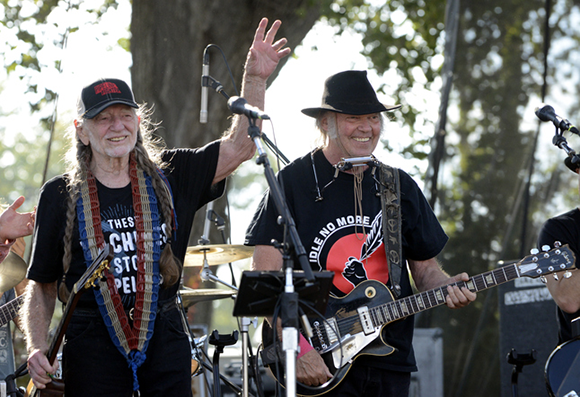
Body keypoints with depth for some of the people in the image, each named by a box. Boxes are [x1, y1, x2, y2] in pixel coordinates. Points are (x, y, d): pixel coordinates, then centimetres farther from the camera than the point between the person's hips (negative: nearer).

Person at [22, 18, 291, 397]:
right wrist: (38, 348, -8)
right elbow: (42, 285, 6)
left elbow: (240, 145, 2)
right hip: (93, 347, -2)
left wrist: (255, 80, -11)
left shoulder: (170, 177, 7)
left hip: (165, 340, 2)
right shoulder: (61, 196, 2)